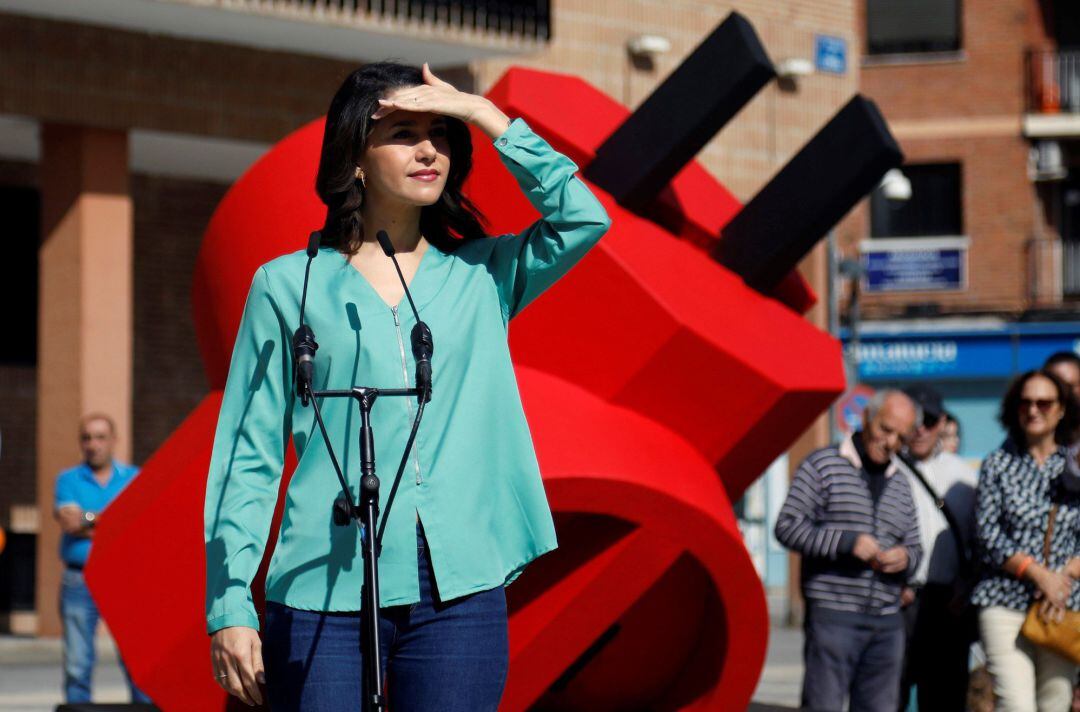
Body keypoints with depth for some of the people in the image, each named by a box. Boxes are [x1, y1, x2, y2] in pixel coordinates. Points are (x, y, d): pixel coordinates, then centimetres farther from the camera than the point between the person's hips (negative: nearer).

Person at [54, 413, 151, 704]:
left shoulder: (134, 478, 11)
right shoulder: (68, 480, 11)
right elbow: (69, 521, -6)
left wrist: (87, 521, -6)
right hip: (79, 582, 0)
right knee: (77, 665, -2)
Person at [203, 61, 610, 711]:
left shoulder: (482, 276, 13)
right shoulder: (289, 285, 6)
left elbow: (584, 219, -5)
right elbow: (247, 455, 5)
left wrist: (486, 116, -2)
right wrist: (230, 607, -3)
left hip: (460, 591, 2)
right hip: (325, 592, -2)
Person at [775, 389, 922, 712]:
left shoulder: (901, 486, 21)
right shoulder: (823, 465, 2)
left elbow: (914, 548, 26)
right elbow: (787, 526, -6)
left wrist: (905, 558, 0)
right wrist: (846, 542, -17)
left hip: (887, 622, 6)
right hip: (833, 615, -6)